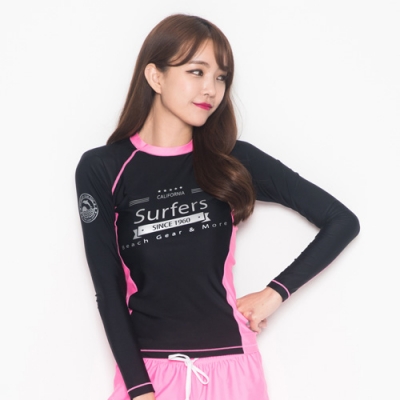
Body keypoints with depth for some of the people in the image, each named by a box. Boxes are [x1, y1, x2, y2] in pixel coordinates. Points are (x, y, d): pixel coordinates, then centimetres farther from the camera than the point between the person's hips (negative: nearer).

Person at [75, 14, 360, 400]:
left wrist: (276, 292, -4)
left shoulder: (234, 161, 0)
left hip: (228, 365, 1)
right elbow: (108, 289, -3)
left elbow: (343, 221, 2)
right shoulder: (102, 169, -2)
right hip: (144, 367, -1)